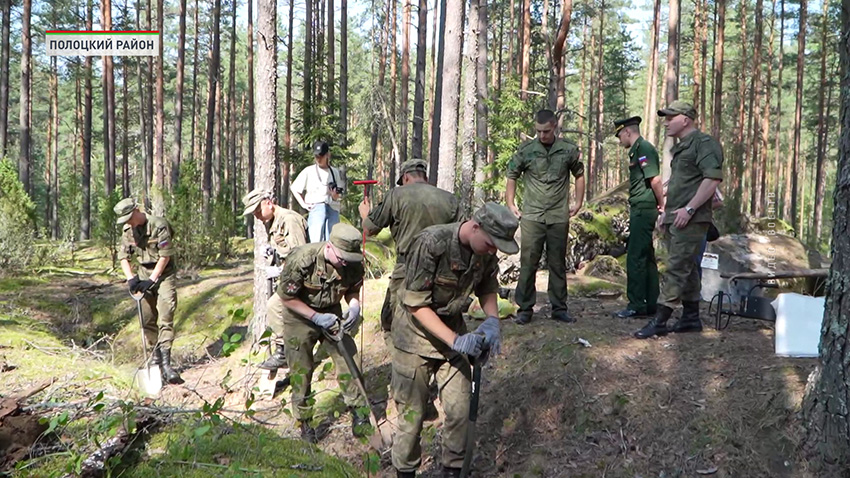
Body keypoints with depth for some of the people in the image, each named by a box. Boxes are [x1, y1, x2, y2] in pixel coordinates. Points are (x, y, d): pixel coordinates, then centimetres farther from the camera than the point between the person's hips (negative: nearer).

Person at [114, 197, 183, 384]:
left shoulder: (159, 225, -18)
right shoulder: (127, 230, 1)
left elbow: (165, 256, -17)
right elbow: (123, 256, 7)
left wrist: (151, 280, -19)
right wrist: (131, 278, -9)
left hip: (163, 273, -6)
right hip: (144, 274, 6)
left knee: (165, 318, -13)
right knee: (147, 319, 8)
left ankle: (165, 363, -18)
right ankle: (157, 353, 26)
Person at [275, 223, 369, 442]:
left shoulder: (354, 263, -17)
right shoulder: (302, 260, -30)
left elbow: (353, 289, 4)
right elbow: (286, 297, -20)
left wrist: (354, 307, -19)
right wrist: (316, 317, -26)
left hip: (331, 313, 3)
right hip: (299, 316, -3)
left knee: (348, 358, -2)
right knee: (301, 370, 3)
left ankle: (358, 412, 12)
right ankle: (305, 423, 18)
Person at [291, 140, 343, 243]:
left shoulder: (335, 172, 13)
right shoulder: (308, 171, 6)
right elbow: (294, 188, 9)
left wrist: (335, 195, -7)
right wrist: (304, 204, 1)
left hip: (333, 209, 3)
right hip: (316, 208, -3)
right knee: (316, 240, -11)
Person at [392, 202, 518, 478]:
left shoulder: (486, 250, -10)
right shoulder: (431, 244, -28)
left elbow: (488, 289, 8)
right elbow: (416, 303, -24)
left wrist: (492, 320, -12)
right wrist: (454, 340, -29)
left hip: (453, 327, 5)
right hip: (416, 332, -5)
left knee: (459, 409, 4)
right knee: (412, 413, 4)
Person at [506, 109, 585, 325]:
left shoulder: (568, 150, 3)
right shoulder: (526, 150, 0)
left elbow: (579, 175, 16)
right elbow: (512, 175, 10)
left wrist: (578, 203, 11)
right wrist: (510, 204, 5)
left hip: (559, 217, 1)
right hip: (532, 216, -1)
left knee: (558, 264, 9)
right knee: (528, 262, -2)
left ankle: (559, 308, 18)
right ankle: (525, 308, 7)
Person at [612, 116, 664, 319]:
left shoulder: (643, 149, -13)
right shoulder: (637, 150, 18)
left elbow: (655, 179, -19)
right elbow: (652, 181, 19)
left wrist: (662, 205, -12)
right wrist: (660, 205, 14)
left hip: (643, 210, -10)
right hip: (641, 210, 10)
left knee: (636, 257, -7)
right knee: (646, 257, 13)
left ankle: (636, 305, -4)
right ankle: (651, 304, 19)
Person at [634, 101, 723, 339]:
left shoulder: (704, 143, -10)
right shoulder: (680, 148, 21)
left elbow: (713, 178, -20)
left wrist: (689, 208, -23)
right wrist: (666, 212, 21)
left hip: (690, 220, -10)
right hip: (674, 219, 10)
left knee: (676, 269, -10)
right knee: (687, 269, 13)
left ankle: (660, 321, -11)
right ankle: (691, 318, 20)